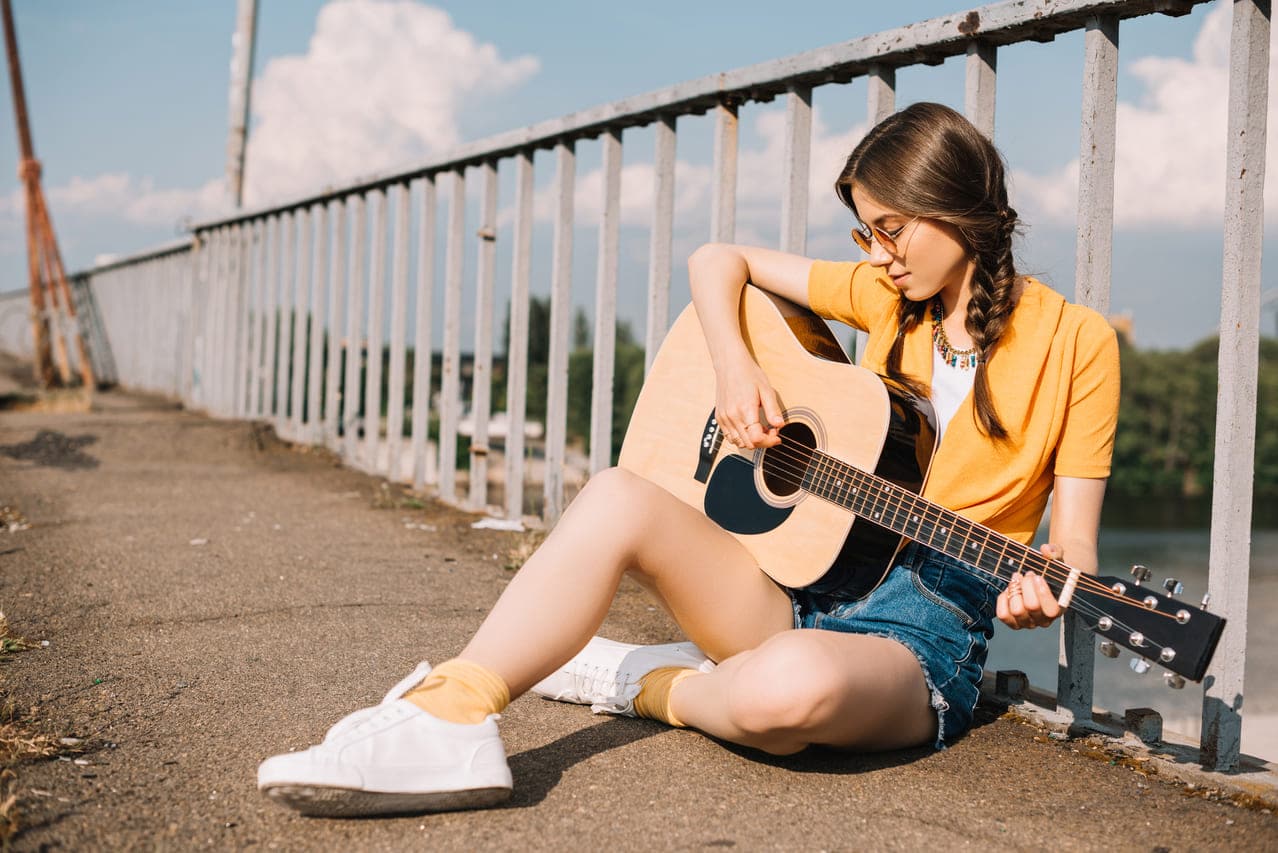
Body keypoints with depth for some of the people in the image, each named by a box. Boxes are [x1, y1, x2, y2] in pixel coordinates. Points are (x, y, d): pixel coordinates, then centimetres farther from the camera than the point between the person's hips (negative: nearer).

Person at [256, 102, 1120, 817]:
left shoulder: (1074, 342, -3)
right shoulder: (889, 295, 12)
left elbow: (1073, 544, -5)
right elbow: (718, 260, 19)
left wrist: (1042, 593, -28)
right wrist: (735, 370, 1)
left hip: (922, 633, -5)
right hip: (805, 583, 5)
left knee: (791, 687, -40)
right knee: (618, 499, -21)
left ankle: (645, 684, -7)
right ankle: (446, 720, -27)